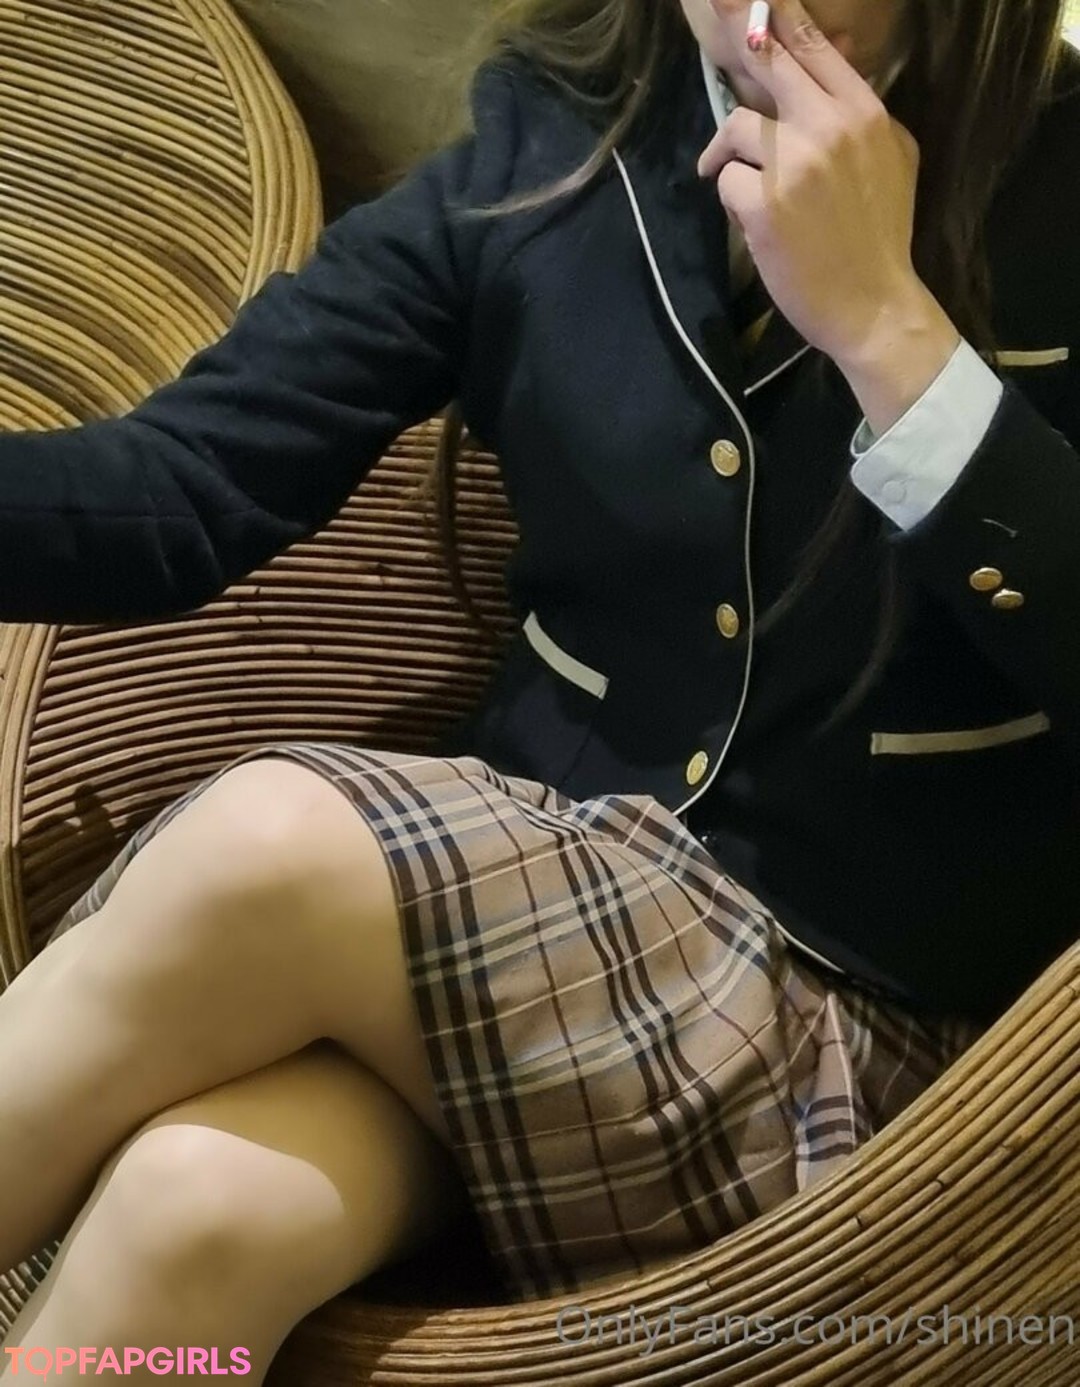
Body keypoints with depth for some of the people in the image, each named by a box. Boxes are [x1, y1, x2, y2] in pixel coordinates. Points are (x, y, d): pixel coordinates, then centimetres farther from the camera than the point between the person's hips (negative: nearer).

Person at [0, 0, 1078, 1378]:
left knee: (266, 853, -29)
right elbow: (183, 483, -3)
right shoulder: (550, 143, 2)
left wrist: (882, 321, -22)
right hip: (512, 885, 3)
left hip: (845, 1009, -2)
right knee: (194, 1209, -30)